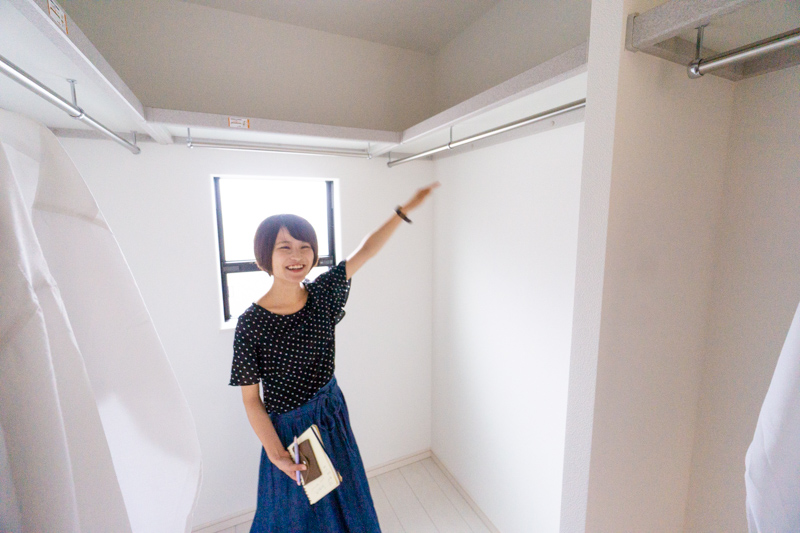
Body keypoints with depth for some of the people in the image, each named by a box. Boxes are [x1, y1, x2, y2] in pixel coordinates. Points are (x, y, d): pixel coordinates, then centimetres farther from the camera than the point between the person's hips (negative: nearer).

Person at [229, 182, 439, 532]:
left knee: (344, 497, 26)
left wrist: (405, 209, -5)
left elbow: (366, 250, -7)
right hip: (288, 429, -3)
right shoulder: (251, 323, -21)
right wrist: (276, 454, -16)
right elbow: (251, 399, -12)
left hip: (332, 414, 4)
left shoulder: (322, 293, -12)